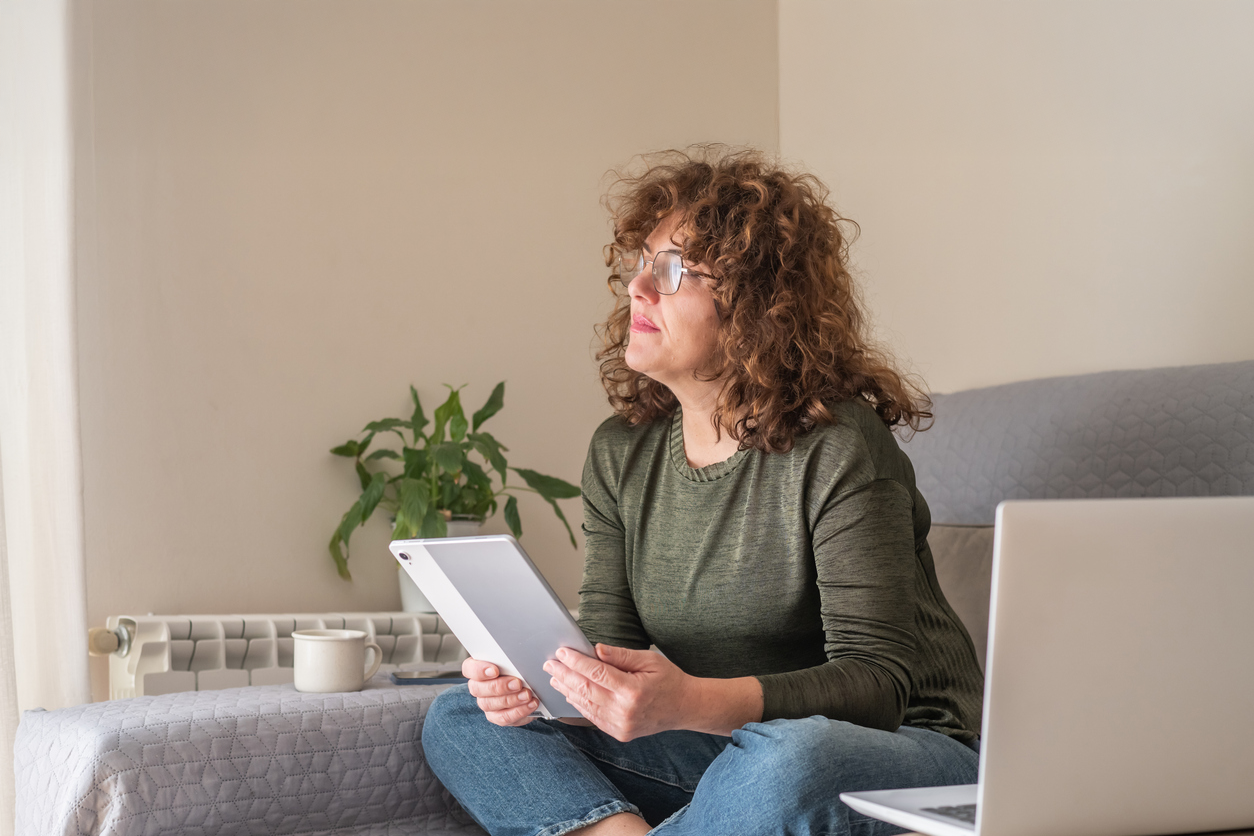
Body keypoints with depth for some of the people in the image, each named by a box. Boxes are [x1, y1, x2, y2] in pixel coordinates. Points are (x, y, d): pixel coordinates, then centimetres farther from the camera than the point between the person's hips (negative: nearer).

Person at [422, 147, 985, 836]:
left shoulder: (837, 449, -17)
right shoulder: (622, 452, 5)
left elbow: (878, 680, -22)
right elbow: (610, 643, 6)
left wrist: (693, 703, -38)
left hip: (901, 747, -6)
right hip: (729, 751, 6)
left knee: (791, 760, -42)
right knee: (459, 721, -4)